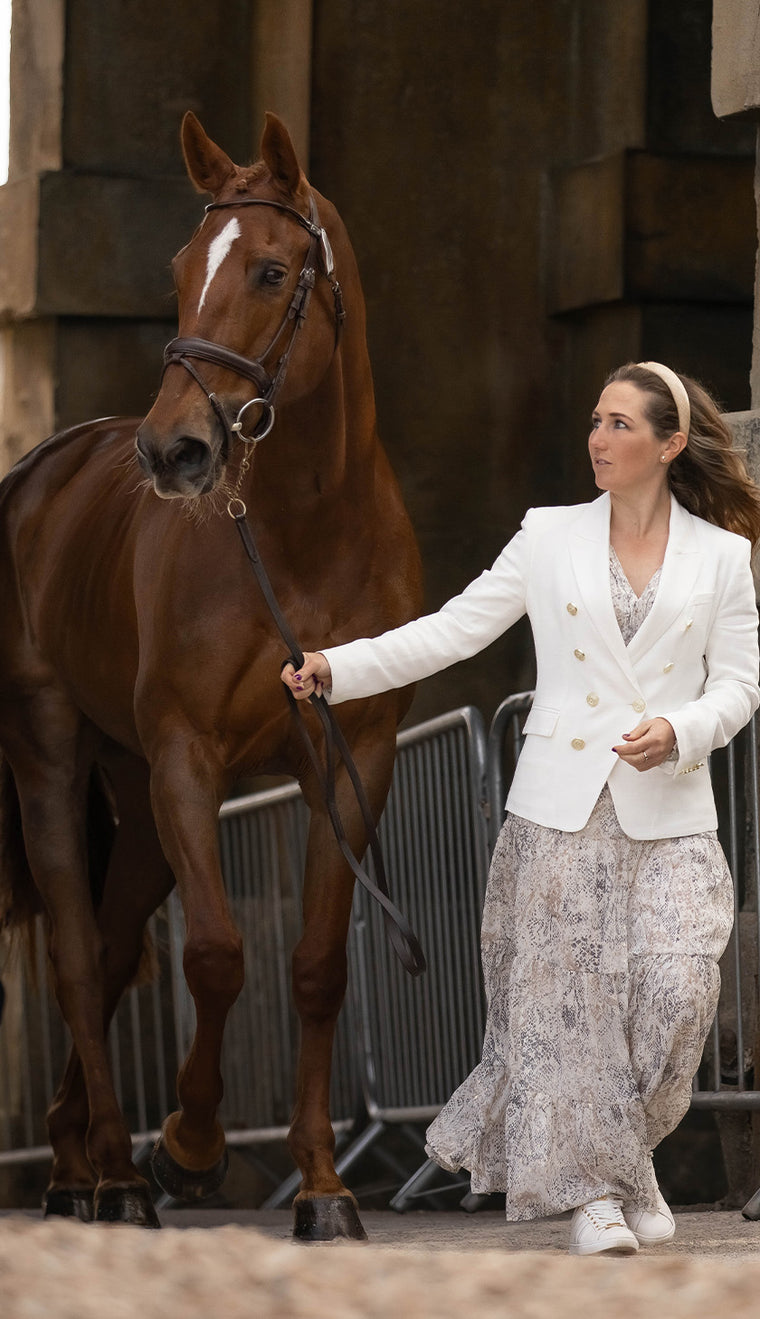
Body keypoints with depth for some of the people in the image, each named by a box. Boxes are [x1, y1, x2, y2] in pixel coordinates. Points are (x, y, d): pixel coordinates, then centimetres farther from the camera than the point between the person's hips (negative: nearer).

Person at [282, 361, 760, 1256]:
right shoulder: (550, 538, 7)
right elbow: (457, 628, 3)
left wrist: (679, 730, -14)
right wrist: (340, 667, -9)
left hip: (668, 813, 0)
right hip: (563, 806, 0)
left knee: (677, 986, -10)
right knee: (568, 995, -1)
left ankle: (629, 1152, 15)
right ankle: (591, 1185, 11)